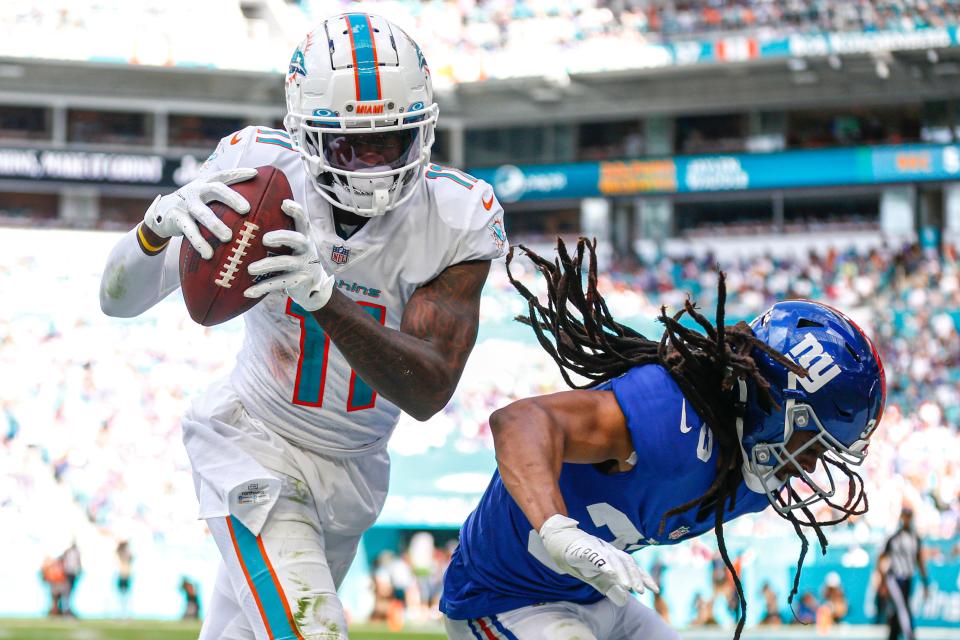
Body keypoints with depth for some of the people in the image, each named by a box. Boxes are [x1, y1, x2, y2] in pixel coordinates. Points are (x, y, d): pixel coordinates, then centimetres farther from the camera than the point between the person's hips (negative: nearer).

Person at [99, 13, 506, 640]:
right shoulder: (258, 172, -21)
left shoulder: (455, 218, -19)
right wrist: (160, 224, -42)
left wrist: (323, 295, -42)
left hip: (352, 469, 3)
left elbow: (429, 393, -27)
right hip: (255, 443, -3)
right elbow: (120, 299, -18)